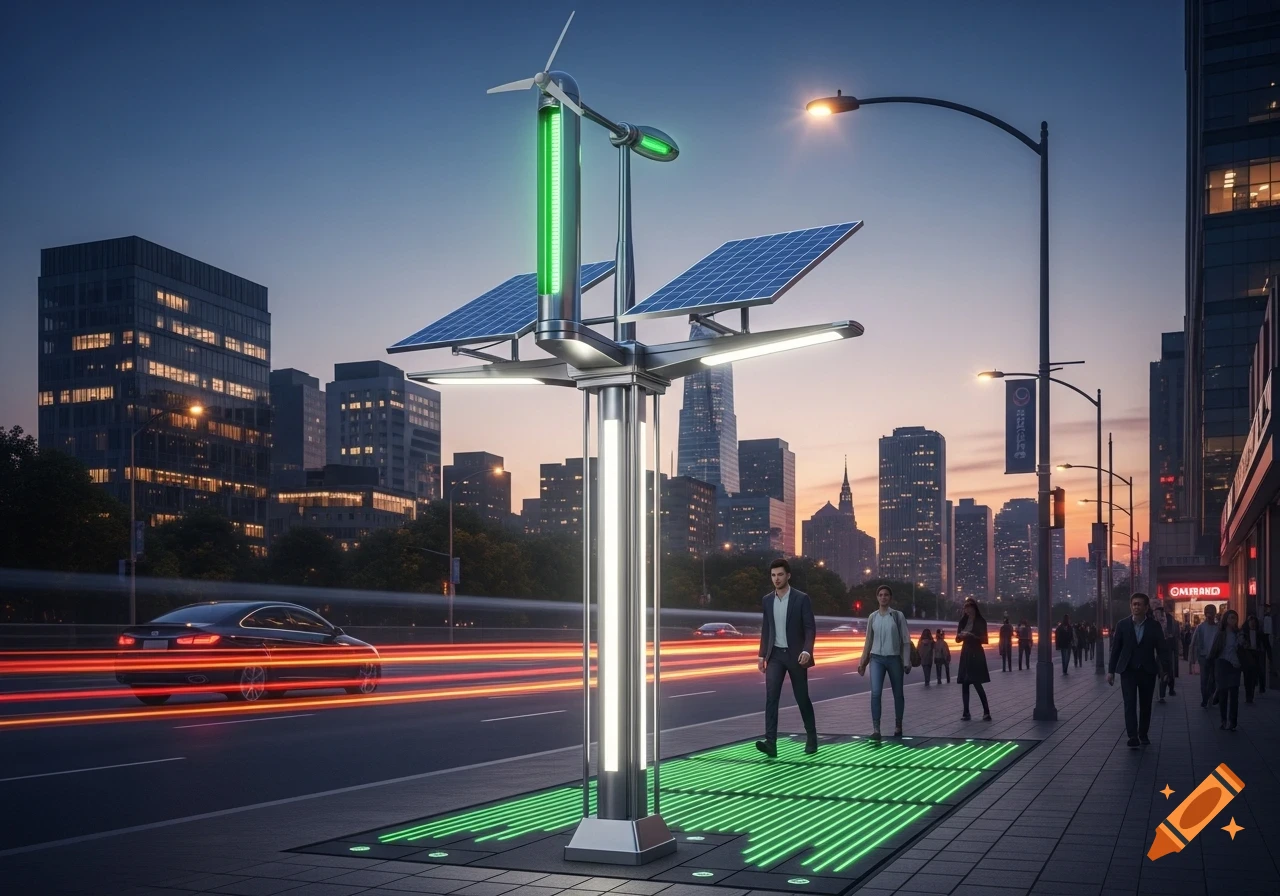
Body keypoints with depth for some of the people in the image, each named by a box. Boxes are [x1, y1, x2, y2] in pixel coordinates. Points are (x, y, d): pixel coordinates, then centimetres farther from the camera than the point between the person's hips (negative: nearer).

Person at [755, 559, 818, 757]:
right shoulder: (767, 600, 6)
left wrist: (806, 651, -24)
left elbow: (810, 628, -10)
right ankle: (771, 742, -17)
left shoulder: (801, 598, -8)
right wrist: (762, 655, 8)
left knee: (802, 698, 6)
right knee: (771, 697, -11)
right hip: (775, 655, 3)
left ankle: (811, 737, 25)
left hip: (795, 654, -3)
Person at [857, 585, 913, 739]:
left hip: (894, 658, -1)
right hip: (877, 658, 1)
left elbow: (905, 640, -2)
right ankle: (876, 729, -14)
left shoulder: (898, 616, -2)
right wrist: (862, 661, 10)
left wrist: (907, 661, -8)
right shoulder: (872, 617, 5)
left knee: (898, 693, 8)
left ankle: (898, 726, 24)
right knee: (875, 693, -13)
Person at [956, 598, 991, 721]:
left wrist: (972, 636, -20)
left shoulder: (981, 622, -4)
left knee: (977, 683, -11)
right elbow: (957, 639, 12)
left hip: (976, 654, -5)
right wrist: (961, 635, -10)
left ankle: (986, 711, -4)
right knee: (964, 684, 1)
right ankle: (966, 712, 4)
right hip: (965, 654, 5)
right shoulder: (963, 621, 9)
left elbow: (984, 640, -8)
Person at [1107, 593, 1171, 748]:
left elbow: (1161, 649, -1)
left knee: (1145, 705, 9)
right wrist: (1111, 670, 0)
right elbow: (1115, 648, 1)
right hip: (1128, 671, -1)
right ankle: (1133, 736, -13)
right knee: (1130, 703, -10)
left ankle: (1143, 734, 21)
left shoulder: (1154, 626, -3)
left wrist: (1164, 669, -9)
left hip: (1148, 671, 1)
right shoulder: (1122, 624, -2)